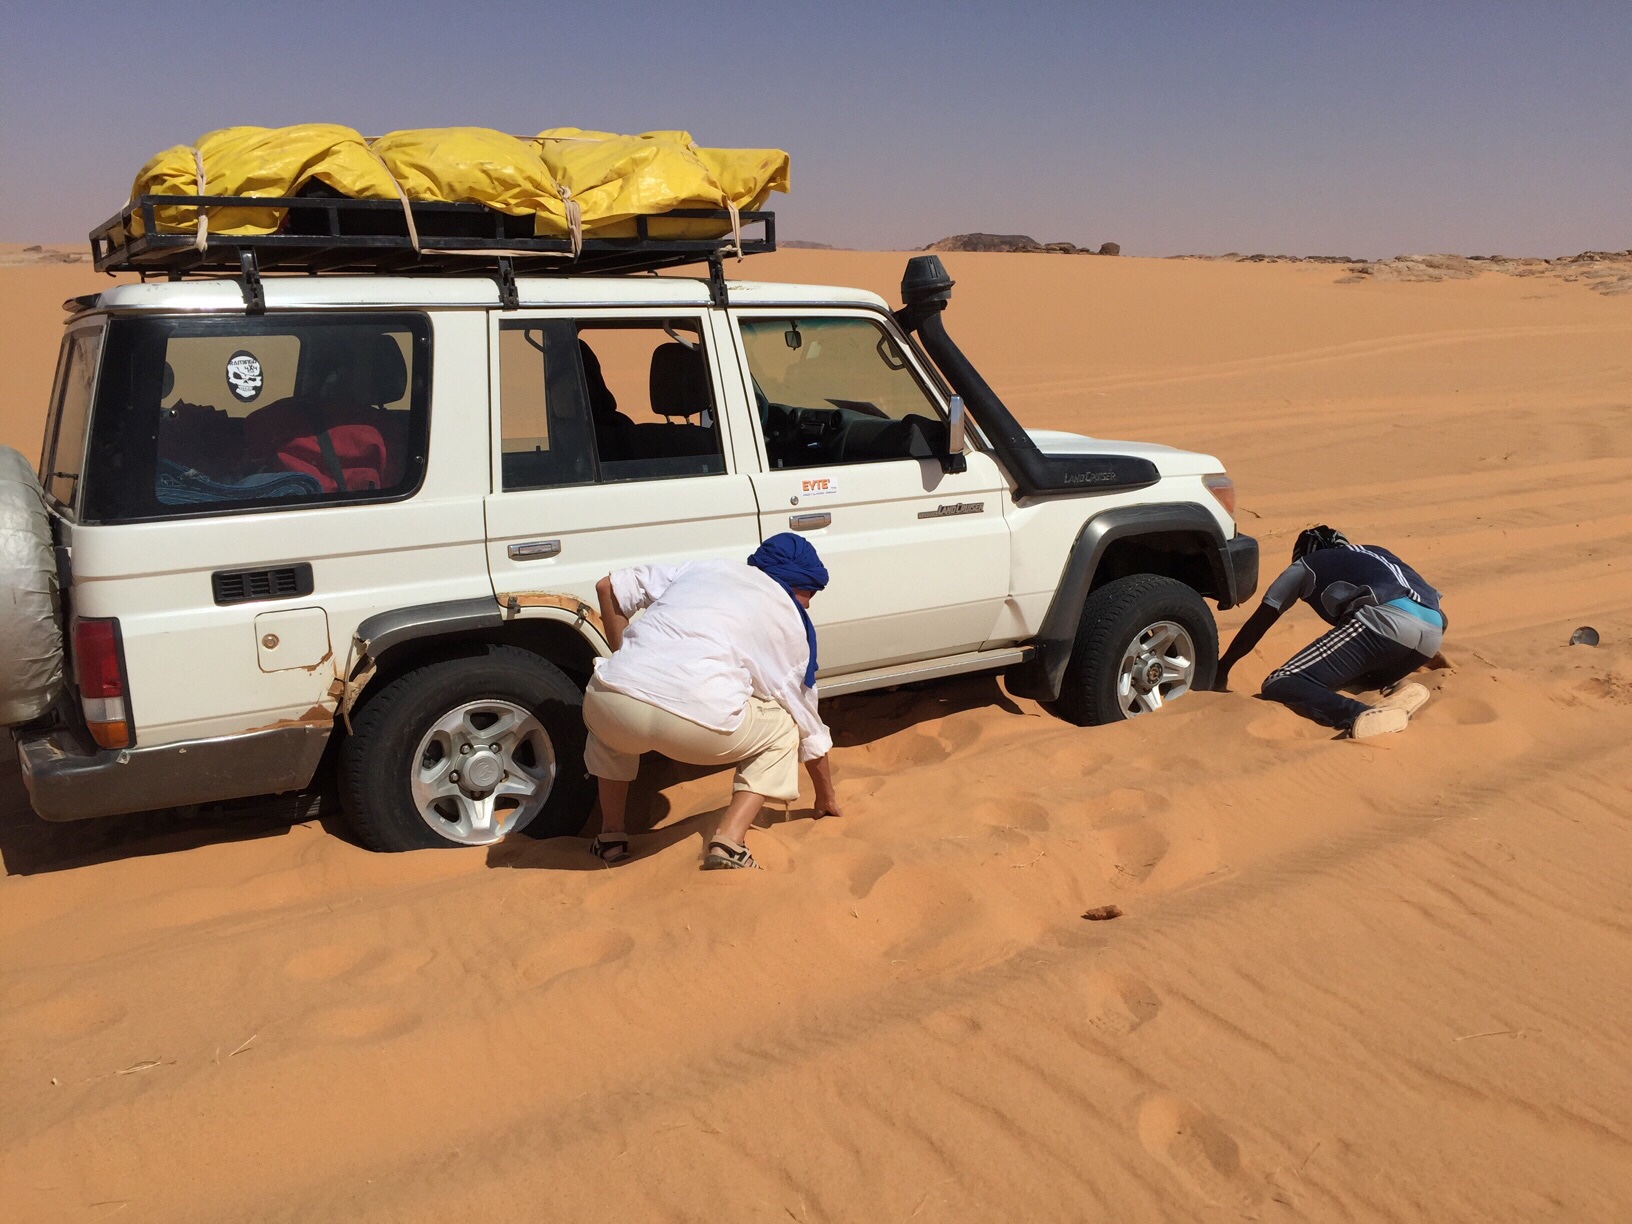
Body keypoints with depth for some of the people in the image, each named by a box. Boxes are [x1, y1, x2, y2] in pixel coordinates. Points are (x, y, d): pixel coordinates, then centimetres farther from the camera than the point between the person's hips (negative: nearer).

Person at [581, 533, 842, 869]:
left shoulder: (701, 568, 28)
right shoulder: (794, 623, 23)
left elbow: (609, 587, 23)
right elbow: (809, 728, 31)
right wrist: (826, 796, 46)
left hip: (610, 705, 3)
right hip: (698, 725, -3)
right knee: (783, 729, 26)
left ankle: (610, 834, 33)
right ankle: (729, 841, 10)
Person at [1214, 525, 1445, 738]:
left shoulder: (1304, 565, 27)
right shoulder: (1376, 553, 40)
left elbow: (1258, 624, 29)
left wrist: (1221, 668, 39)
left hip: (1383, 621, -6)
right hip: (1433, 630, 6)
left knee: (1278, 685, -4)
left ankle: (1362, 716, -30)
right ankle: (1397, 691, -1)